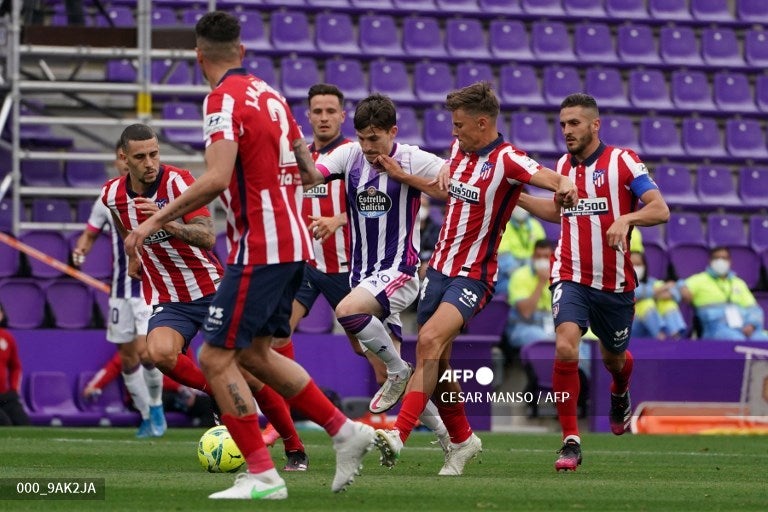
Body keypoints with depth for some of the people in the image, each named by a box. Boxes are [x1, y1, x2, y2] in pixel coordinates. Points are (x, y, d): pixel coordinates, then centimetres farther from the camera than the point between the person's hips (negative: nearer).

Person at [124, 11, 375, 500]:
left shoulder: (225, 98, -13)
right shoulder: (269, 94, 12)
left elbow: (215, 179, -25)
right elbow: (309, 172, 18)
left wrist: (156, 220, -18)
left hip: (259, 249, -9)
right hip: (293, 243, 9)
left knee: (216, 358, -4)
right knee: (254, 352, 19)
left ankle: (263, 475, -6)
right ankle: (346, 431, 18)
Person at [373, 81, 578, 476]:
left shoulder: (506, 160, -15)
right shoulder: (459, 149, 8)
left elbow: (546, 176, -34)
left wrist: (563, 185, -56)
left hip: (473, 276, -8)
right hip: (440, 266, 8)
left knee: (430, 340, -27)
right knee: (434, 361, 9)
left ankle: (399, 435, -34)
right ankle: (462, 439, 29)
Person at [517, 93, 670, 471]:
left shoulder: (623, 161, -7)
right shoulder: (563, 165, 7)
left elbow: (660, 210, -14)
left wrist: (626, 218, -32)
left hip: (616, 283, -2)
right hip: (571, 278, 2)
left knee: (614, 358, 18)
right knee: (565, 348, -23)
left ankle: (620, 395, 57)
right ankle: (570, 441, -18)